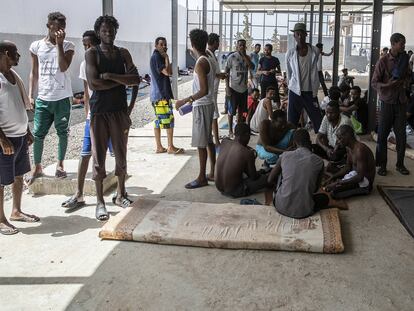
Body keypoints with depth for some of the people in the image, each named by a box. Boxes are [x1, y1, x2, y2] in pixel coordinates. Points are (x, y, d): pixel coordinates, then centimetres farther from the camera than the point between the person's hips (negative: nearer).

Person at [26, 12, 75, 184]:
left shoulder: (68, 46, -2)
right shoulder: (36, 46, 4)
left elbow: (63, 67, -17)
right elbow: (34, 72, 9)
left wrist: (59, 43, -18)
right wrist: (30, 95, 4)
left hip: (62, 98, -1)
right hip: (43, 98, 2)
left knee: (62, 132, 7)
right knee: (38, 133, 3)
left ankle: (60, 164, 22)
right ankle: (37, 168, 16)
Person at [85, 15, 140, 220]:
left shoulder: (123, 53, 9)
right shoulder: (92, 53, -3)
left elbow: (136, 80, -3)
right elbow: (93, 84, -16)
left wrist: (109, 76, -13)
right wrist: (121, 80, -8)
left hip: (120, 110, 4)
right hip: (99, 111, -4)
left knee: (121, 154, 10)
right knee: (99, 157, -1)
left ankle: (120, 194, 25)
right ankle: (100, 202, 7)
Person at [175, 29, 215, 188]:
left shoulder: (200, 63, -19)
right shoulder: (207, 60, 9)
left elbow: (204, 90, -25)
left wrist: (186, 100, -25)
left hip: (202, 106, -10)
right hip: (207, 104, 10)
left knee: (201, 142, -4)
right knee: (208, 140, 15)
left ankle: (202, 178, 2)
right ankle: (213, 172, 23)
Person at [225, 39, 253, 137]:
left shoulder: (247, 57, 7)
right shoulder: (232, 57, -7)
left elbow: (251, 66, -12)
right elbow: (226, 72, -7)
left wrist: (244, 55, -15)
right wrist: (227, 87, -13)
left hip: (244, 88, 5)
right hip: (233, 88, -5)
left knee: (241, 110, 13)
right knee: (231, 110, 1)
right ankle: (230, 130, 11)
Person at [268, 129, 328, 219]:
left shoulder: (285, 156, -4)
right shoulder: (318, 162, -6)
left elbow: (270, 180, 7)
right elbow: (315, 189, 7)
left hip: (281, 207, -1)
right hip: (303, 211, 1)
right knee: (325, 198, 30)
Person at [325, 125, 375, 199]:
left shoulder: (360, 149, -27)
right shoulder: (349, 148, 2)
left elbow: (360, 177, -29)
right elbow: (348, 167, 12)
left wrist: (338, 183, -30)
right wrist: (333, 177, -3)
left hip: (364, 180, -9)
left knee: (333, 190, -23)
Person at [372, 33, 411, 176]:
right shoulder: (383, 61, -8)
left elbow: (408, 76, 22)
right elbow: (374, 83, -8)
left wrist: (405, 82, 0)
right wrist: (388, 85, -24)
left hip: (401, 102, 4)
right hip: (387, 102, -4)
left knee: (401, 135, 5)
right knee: (383, 135, 2)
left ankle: (400, 164, 18)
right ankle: (382, 165, 13)